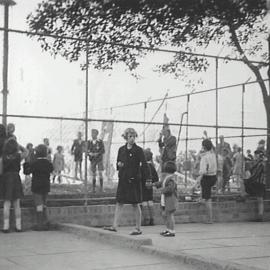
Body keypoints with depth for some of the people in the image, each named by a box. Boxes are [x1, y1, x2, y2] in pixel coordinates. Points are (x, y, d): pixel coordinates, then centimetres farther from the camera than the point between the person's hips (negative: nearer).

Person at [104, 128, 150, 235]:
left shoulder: (138, 150, -5)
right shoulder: (121, 149, 9)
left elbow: (144, 165, -10)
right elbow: (118, 163, 20)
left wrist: (148, 178, -20)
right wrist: (118, 164, -3)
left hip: (134, 180, -5)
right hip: (123, 180, 5)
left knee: (135, 204, 2)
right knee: (119, 203, 3)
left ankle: (138, 228, 10)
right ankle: (114, 226, 6)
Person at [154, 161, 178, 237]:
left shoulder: (172, 178, -18)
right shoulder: (167, 177, 13)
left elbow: (170, 188, -30)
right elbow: (162, 183, 30)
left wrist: (163, 190, -17)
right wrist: (154, 184, 33)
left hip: (170, 200, -10)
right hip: (165, 200, 10)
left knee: (170, 215, -5)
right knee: (164, 214, 16)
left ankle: (172, 231, 2)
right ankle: (168, 229, 27)